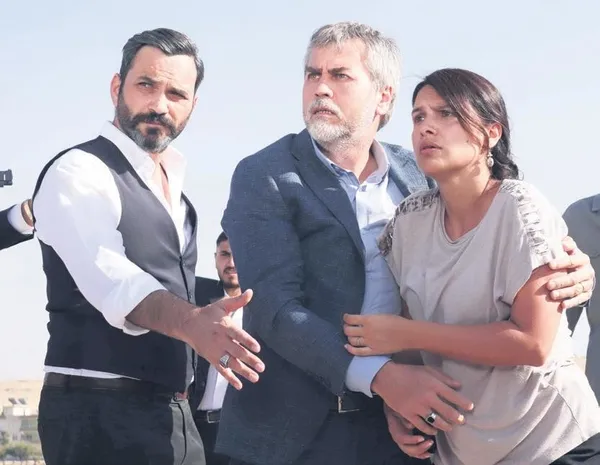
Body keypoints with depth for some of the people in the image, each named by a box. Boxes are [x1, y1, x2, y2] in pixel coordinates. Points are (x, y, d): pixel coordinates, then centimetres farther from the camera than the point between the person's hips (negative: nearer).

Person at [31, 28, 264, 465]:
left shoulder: (172, 179, 16)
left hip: (170, 412, 8)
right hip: (101, 412, -8)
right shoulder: (77, 172, -12)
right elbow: (112, 281, -30)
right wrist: (192, 323, -45)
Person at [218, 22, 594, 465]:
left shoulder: (418, 173, 7)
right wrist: (380, 376, -27)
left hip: (394, 428, 4)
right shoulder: (263, 177, -5)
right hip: (291, 429, -4)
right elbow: (273, 306, -16)